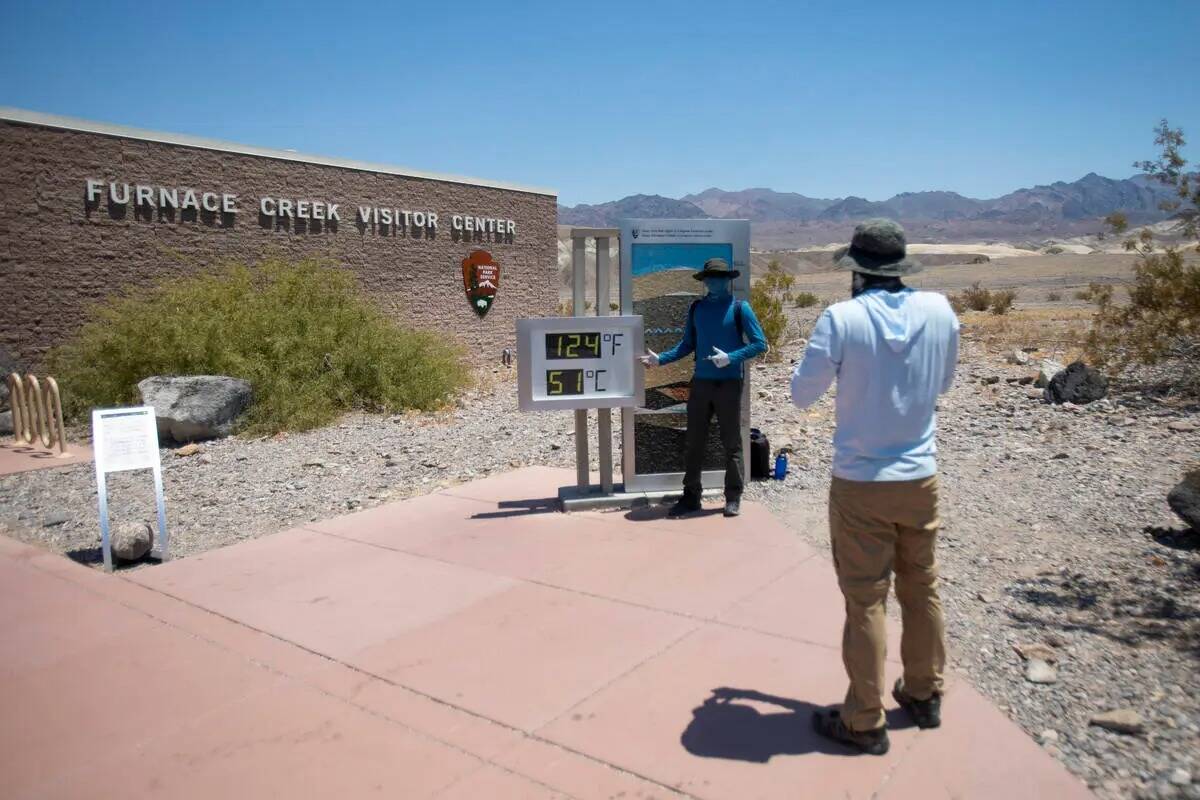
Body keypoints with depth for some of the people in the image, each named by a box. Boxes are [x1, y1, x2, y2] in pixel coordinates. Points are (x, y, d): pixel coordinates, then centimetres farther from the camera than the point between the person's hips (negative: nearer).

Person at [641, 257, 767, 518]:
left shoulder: (739, 308, -4)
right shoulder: (697, 308, 7)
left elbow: (760, 344, -5)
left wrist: (730, 358, -17)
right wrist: (661, 359, 2)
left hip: (729, 384, -4)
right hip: (700, 383, 4)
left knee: (731, 444, 4)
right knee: (693, 443, 7)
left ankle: (733, 497, 15)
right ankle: (691, 496, 16)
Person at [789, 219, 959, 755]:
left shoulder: (842, 318, -16)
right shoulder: (939, 311, -4)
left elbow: (802, 395, -7)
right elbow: (942, 384, 11)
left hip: (861, 484, -4)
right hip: (920, 479, 4)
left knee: (866, 600, 6)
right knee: (922, 589, 20)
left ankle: (864, 722, 18)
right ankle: (924, 695, 37)